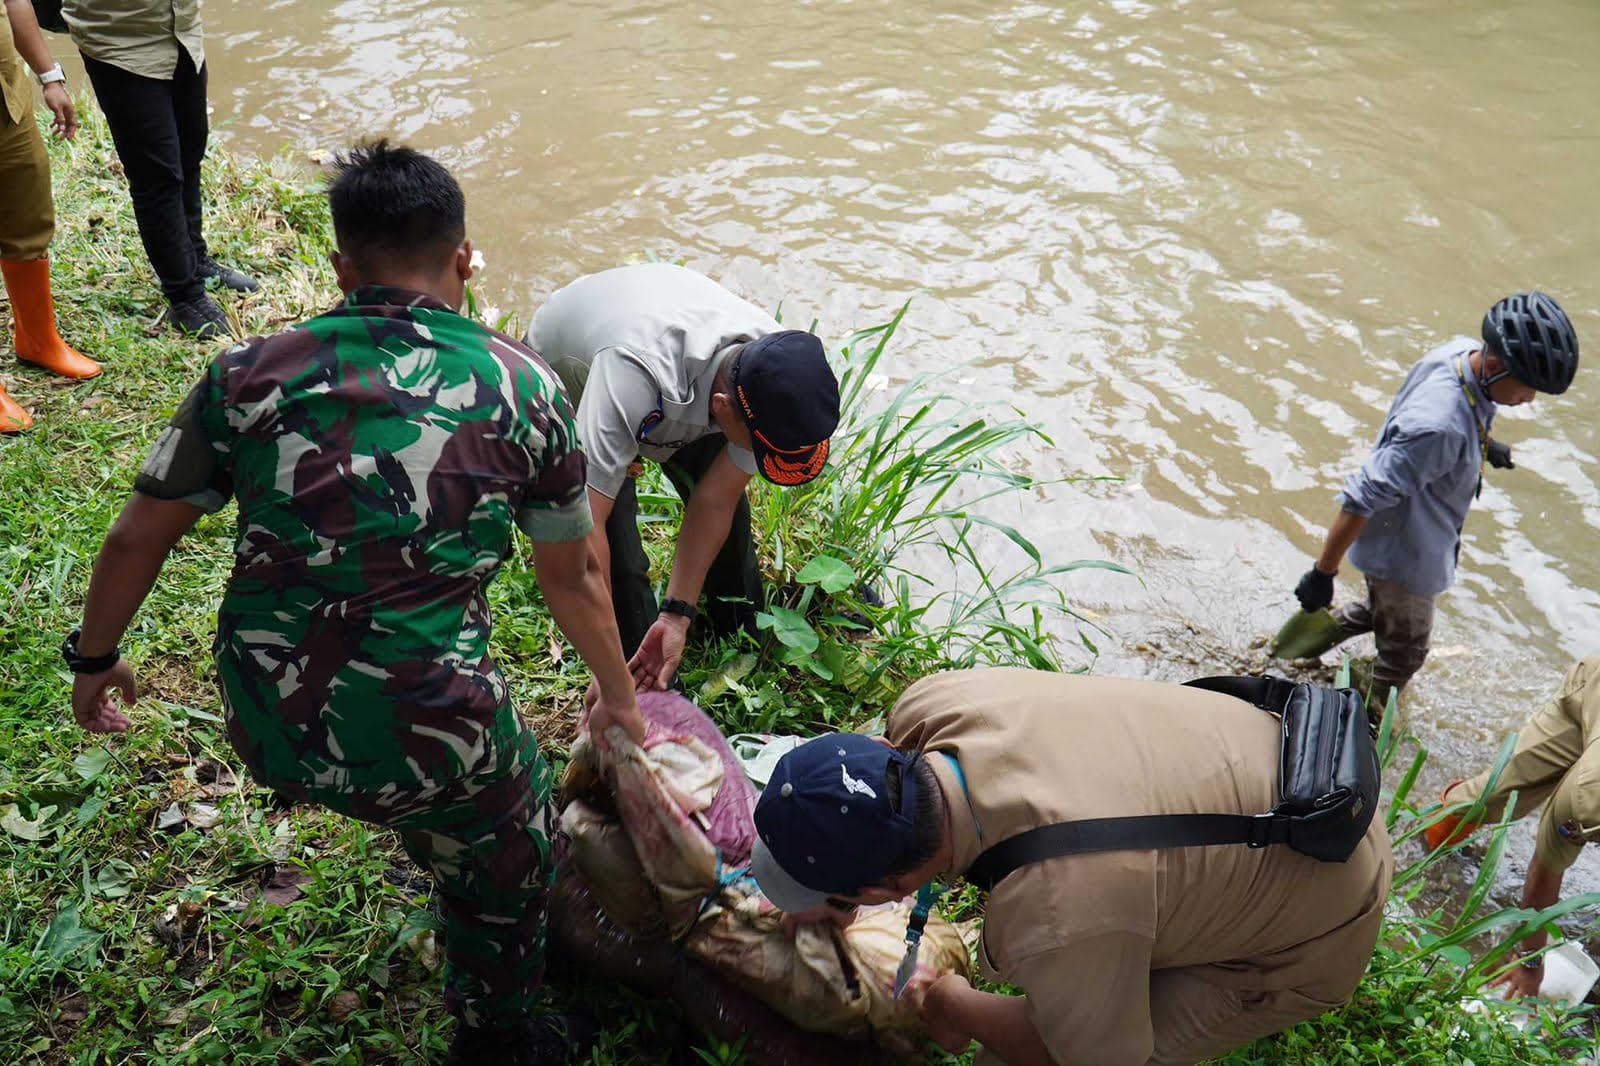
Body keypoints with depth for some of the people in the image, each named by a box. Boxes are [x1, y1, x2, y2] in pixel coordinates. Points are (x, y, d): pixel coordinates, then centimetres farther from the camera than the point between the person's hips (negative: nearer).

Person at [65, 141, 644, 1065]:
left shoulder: (252, 376, -1)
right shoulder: (523, 389, -3)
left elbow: (137, 540, 7)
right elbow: (574, 578, 7)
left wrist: (95, 659, 26)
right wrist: (620, 698, 24)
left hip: (267, 728, 4)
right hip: (426, 738, -3)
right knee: (507, 868, 27)